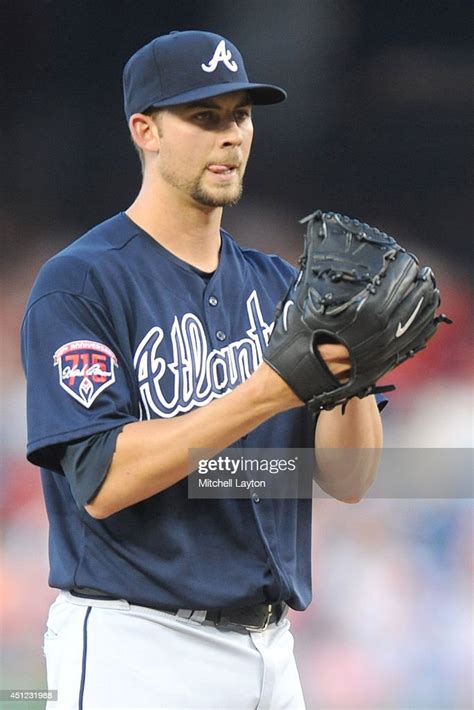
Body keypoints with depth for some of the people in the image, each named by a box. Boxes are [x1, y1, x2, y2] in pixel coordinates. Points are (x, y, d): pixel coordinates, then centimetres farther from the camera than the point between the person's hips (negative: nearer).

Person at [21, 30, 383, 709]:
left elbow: (348, 479, 6)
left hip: (270, 650, 6)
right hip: (135, 652, -6)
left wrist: (351, 367, -13)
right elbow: (103, 481, -19)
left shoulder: (276, 285, 12)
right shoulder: (79, 283, -7)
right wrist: (269, 391, -24)